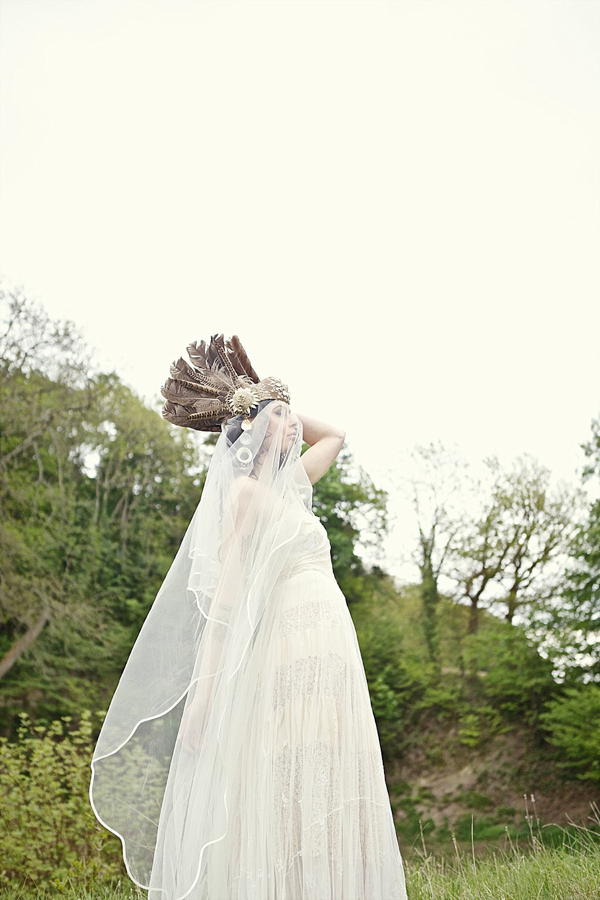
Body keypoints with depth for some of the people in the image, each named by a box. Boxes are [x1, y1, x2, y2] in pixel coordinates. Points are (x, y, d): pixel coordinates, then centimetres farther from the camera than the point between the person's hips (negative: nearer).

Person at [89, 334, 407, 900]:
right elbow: (226, 589, -10)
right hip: (293, 660, -9)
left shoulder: (287, 487, 21)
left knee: (323, 823, 5)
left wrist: (278, 412, 27)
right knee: (287, 816, -11)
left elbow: (335, 436, 38)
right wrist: (204, 688, -15)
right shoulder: (247, 490, -1)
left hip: (329, 662, 9)